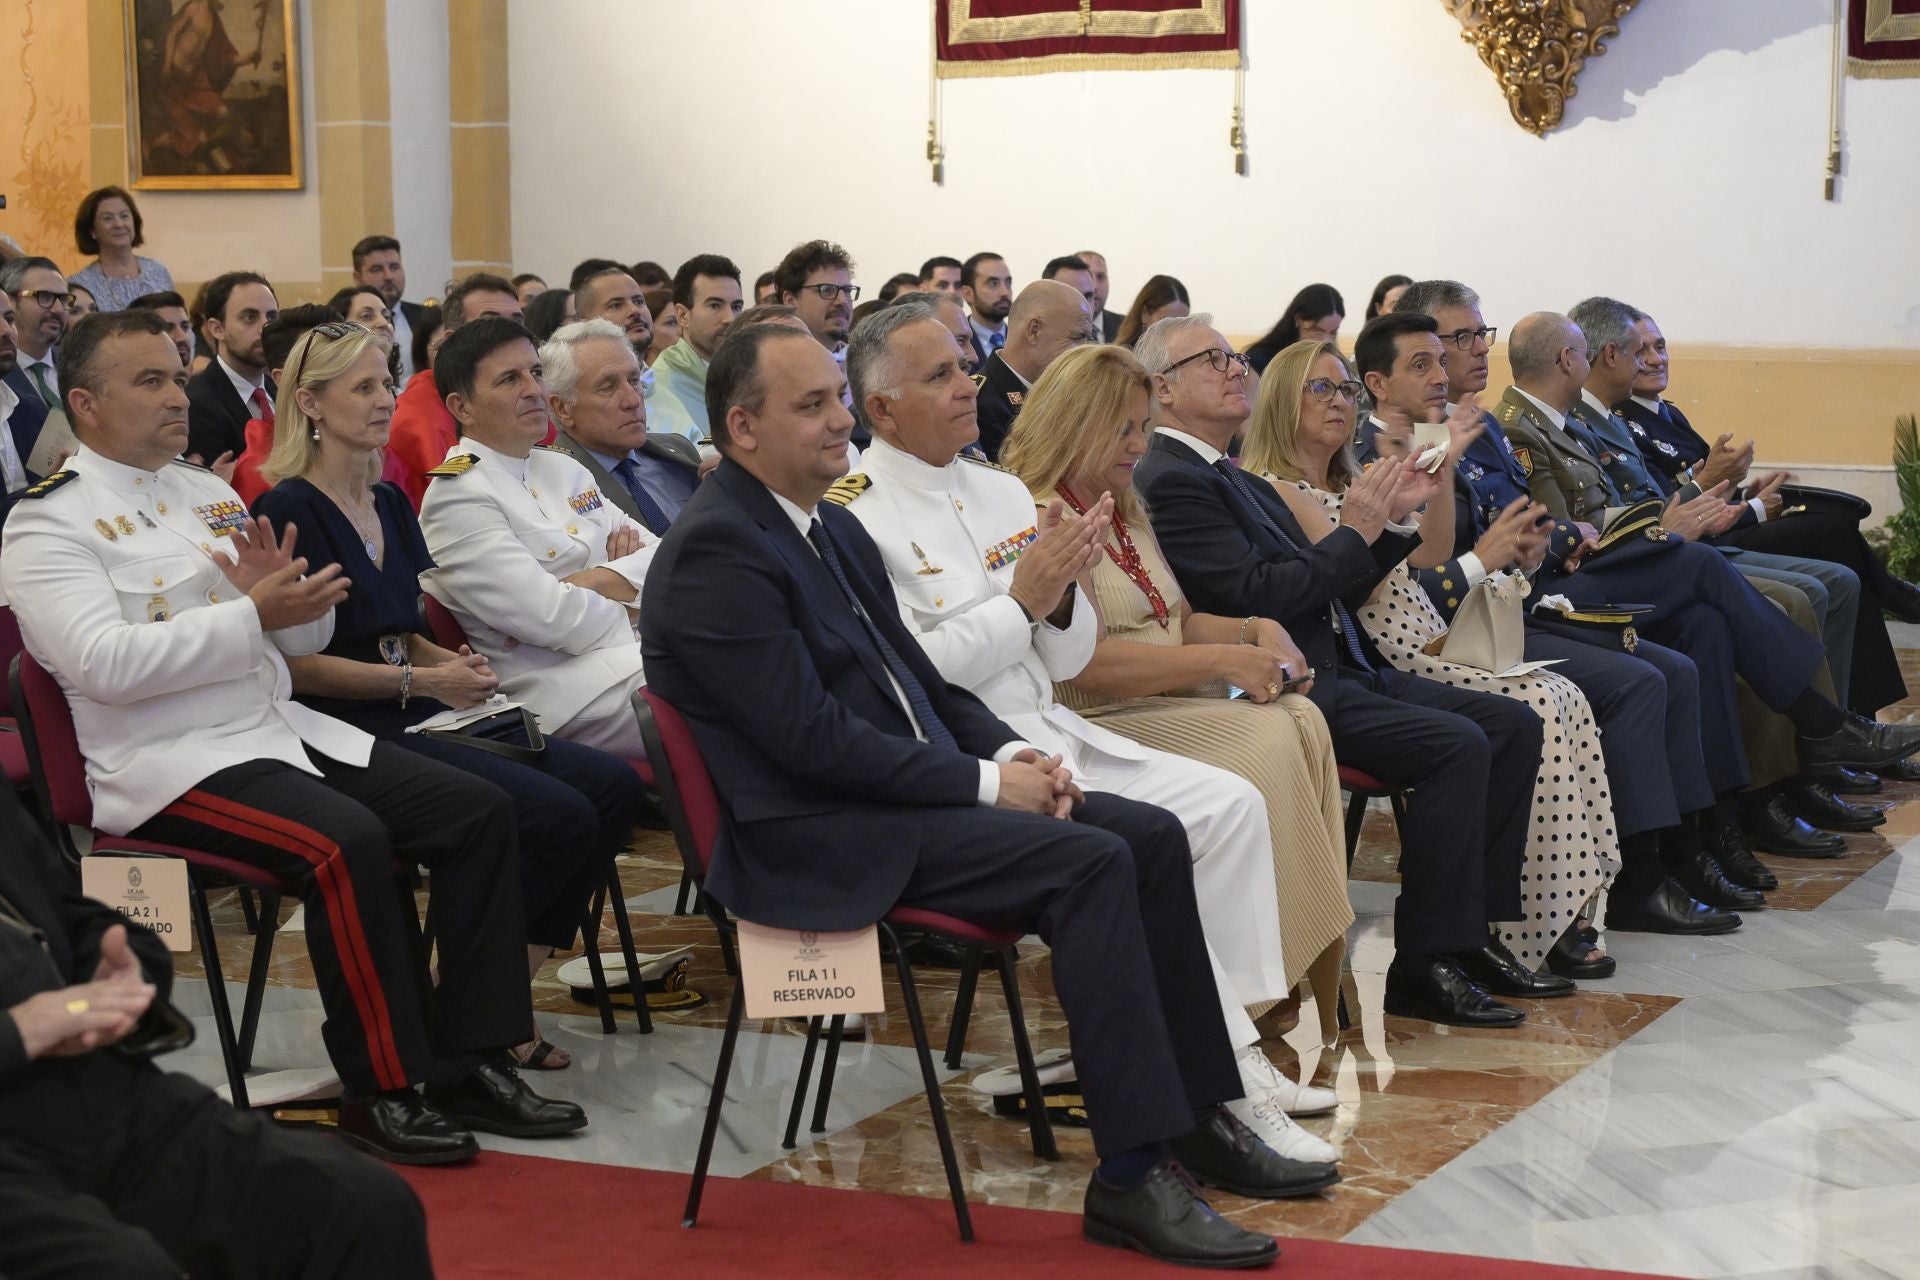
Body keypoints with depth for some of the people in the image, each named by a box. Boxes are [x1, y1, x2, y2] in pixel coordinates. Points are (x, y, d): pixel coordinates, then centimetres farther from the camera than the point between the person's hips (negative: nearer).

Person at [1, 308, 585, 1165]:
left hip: (282, 731, 8)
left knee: (478, 811, -7)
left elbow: (307, 635, 19)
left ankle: (468, 1063, -5)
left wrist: (289, 590, -5)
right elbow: (104, 664, -20)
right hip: (171, 764, -8)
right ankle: (380, 1092, -20)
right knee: (348, 840, -32)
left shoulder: (209, 493, 18)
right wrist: (251, 616, -21)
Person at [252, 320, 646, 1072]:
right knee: (557, 815, -24)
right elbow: (297, 664, -14)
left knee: (613, 786, -10)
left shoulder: (390, 503, 17)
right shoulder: (289, 512, -9)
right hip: (347, 731, -8)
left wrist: (453, 665, 1)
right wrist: (420, 680, -17)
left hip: (417, 722, 8)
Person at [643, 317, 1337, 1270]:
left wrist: (1010, 751, 1)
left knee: (1153, 836, -2)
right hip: (822, 836, -10)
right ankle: (1133, 1174, -21)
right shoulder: (716, 554, -16)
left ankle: (1198, 1118, 4)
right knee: (1091, 862, -24)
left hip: (904, 789, 10)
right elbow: (814, 738, -21)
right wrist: (987, 783, -17)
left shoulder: (833, 529, 15)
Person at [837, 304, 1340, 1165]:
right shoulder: (854, 514, -9)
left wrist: (1062, 596, -6)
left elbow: (1068, 660, 15)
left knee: (1230, 803, -2)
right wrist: (1020, 601, -17)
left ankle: (1231, 1045, 1)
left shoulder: (1001, 492, 15)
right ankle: (1231, 1084, -16)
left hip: (1045, 730, 9)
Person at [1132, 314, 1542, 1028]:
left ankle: (1470, 931, 2)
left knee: (1513, 725, 0)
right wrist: (1355, 533, -10)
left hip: (1344, 671, 10)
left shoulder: (1239, 482, 22)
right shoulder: (1170, 481, -9)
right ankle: (1423, 966, -18)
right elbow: (1260, 595, -19)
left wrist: (1395, 518, 10)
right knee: (1457, 745, -24)